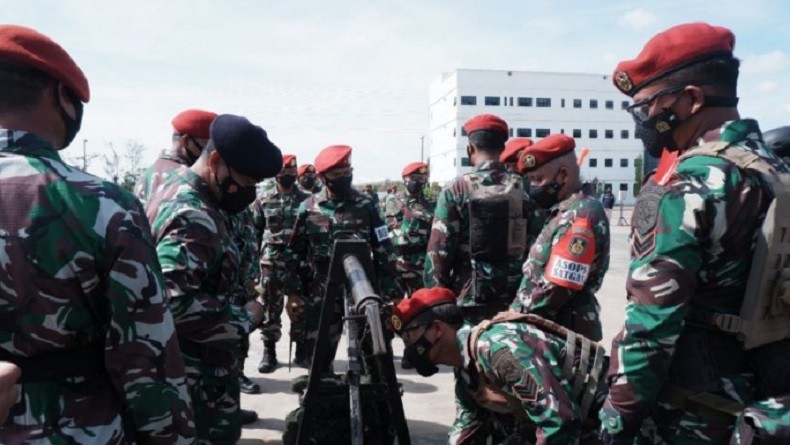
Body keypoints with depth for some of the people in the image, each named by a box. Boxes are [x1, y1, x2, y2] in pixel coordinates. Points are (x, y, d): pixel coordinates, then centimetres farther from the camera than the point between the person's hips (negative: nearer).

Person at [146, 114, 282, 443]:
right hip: (196, 377, -10)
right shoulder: (192, 218, -25)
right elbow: (173, 303, -36)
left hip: (198, 366, 10)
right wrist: (244, 318, -21)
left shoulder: (179, 187, 7)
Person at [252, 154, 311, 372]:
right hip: (272, 262, 0)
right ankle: (269, 351, 11)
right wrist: (254, 261, 2)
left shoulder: (307, 200, 5)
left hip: (301, 260, 0)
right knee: (271, 307, 3)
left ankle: (302, 349, 19)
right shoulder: (263, 201, 6)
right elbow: (255, 233, 7)